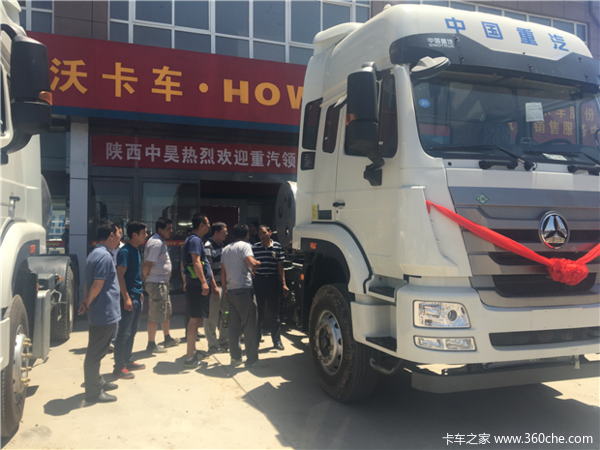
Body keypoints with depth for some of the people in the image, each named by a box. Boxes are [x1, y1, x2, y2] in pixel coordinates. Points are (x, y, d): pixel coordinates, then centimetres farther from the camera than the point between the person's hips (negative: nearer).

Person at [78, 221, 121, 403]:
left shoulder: (95, 253, 14)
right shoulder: (104, 256, -19)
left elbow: (88, 282, 15)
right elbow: (97, 285, -22)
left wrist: (86, 302, 8)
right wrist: (88, 304, -9)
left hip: (101, 312, 10)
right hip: (105, 312, -10)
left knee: (96, 351, 19)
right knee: (95, 352, -2)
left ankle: (98, 382, 32)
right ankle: (94, 392, 7)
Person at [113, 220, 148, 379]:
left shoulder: (136, 251, 13)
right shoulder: (125, 251, -15)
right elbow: (120, 275, -20)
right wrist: (126, 297, -23)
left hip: (136, 297, 9)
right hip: (129, 298, -9)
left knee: (132, 331, 16)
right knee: (124, 333, -2)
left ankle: (128, 361, 26)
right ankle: (119, 367, 6)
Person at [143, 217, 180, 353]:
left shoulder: (160, 242, 14)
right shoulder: (157, 243, -19)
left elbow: (146, 265, 17)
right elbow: (147, 264, -23)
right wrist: (144, 280, -11)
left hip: (162, 283, 11)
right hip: (157, 284, -11)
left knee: (166, 311, 20)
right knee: (156, 315, -3)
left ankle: (167, 339, 34)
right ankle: (151, 345, 6)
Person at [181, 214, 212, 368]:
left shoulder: (194, 239, 20)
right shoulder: (195, 240, -13)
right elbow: (196, 262, -23)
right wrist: (203, 282, -28)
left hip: (194, 285, 11)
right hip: (197, 285, -11)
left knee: (195, 319, 17)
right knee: (195, 319, -8)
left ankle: (192, 351, 28)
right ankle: (189, 358, -4)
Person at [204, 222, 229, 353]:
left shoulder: (221, 246, 16)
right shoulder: (208, 247, -12)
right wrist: (214, 286, -22)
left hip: (223, 285, 9)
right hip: (214, 287, -9)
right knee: (212, 317, -1)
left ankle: (223, 342, 25)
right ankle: (213, 345, 8)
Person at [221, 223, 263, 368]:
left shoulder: (226, 249, 16)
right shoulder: (244, 246, -7)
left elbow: (223, 272, 16)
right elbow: (252, 264, -23)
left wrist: (224, 289, 21)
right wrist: (258, 263, -1)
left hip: (230, 291, 7)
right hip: (244, 289, -7)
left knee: (234, 325, 11)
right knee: (250, 325, -1)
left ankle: (235, 357, 15)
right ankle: (252, 359, 1)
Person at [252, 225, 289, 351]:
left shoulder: (277, 247, 3)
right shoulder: (254, 248, 2)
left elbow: (280, 267, 4)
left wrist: (283, 284, 0)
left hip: (273, 281, 0)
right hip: (259, 281, 0)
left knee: (274, 312, 7)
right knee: (258, 312, 6)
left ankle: (277, 340, 16)